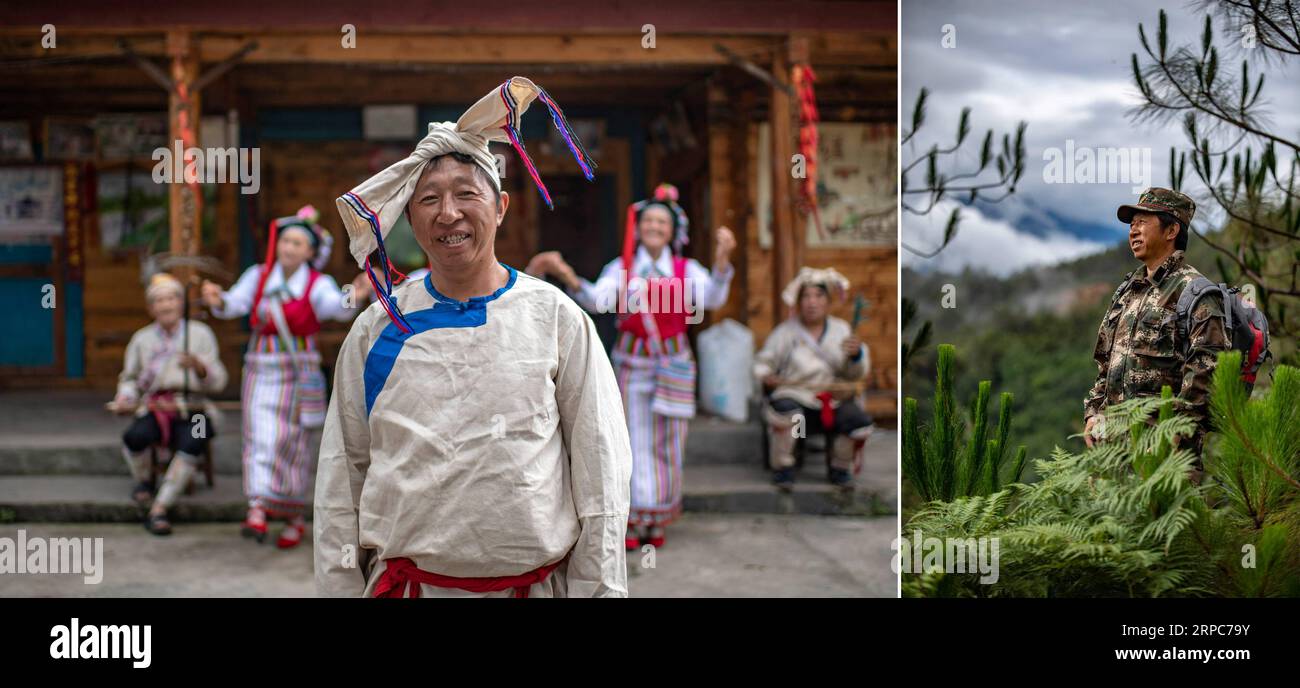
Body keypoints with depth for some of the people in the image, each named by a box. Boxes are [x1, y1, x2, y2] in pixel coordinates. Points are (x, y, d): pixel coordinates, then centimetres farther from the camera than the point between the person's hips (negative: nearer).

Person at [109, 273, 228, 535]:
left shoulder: (200, 333, 4)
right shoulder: (142, 338, 10)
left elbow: (218, 382, -2)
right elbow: (130, 380, 17)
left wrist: (198, 366, -23)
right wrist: (125, 400, -5)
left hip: (192, 412, -2)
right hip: (155, 410, 2)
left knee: (193, 444, -36)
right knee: (135, 437, -33)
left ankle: (158, 511, -29)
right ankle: (144, 479, 4)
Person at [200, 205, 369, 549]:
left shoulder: (318, 284, -7)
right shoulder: (258, 276, 2)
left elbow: (335, 307, -26)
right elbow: (235, 302, -10)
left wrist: (352, 298, -49)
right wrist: (218, 301, -33)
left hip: (298, 374, -1)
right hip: (260, 369, 2)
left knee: (292, 444, 6)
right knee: (260, 437, -11)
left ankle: (293, 517, 20)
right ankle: (257, 511, -20)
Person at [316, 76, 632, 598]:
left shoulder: (556, 317, -2)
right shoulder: (378, 328, 2)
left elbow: (600, 471, -2)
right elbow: (341, 475, 5)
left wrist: (599, 586, -6)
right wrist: (340, 585, 1)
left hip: (539, 581, -1)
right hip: (406, 580, 1)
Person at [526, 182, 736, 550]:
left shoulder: (687, 269, 3)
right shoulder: (621, 268, 3)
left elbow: (713, 298, -15)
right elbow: (597, 300, -14)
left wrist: (722, 259, -31)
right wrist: (567, 275, -31)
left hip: (674, 366, 1)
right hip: (633, 364, -1)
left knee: (668, 445, 5)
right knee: (635, 441, -4)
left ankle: (656, 520, 16)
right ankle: (632, 522, 3)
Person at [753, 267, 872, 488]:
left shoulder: (841, 330, 12)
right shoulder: (786, 332, 4)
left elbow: (856, 375, 9)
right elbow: (762, 361, 7)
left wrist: (856, 354, -14)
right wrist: (765, 377, -17)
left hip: (834, 401, 3)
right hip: (796, 395, -2)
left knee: (861, 422, -25)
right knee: (783, 408, -38)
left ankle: (839, 467, 8)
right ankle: (782, 468, -12)